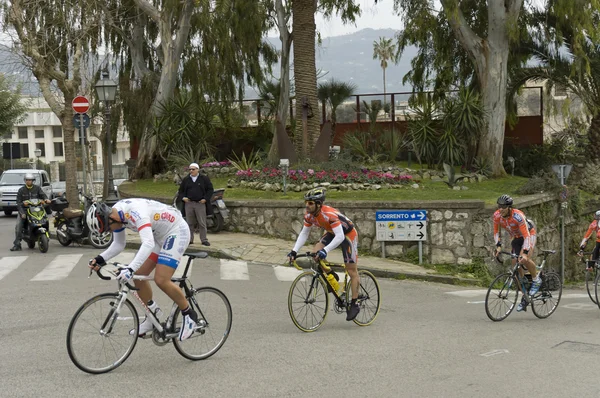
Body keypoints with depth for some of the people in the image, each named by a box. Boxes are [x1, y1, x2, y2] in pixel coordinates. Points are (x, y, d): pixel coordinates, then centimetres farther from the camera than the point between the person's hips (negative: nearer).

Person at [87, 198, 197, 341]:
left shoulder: (135, 212, -34)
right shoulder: (115, 214, -5)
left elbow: (148, 244, -45)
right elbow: (118, 245, 4)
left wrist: (130, 268, -53)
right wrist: (101, 258, -12)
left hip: (177, 232, -9)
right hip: (159, 235, 9)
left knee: (161, 280, -17)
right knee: (139, 275, 3)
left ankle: (189, 315, 2)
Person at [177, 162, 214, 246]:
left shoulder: (204, 179, 3)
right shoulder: (186, 179, 11)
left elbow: (210, 189, 5)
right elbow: (181, 190, 19)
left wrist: (205, 199, -7)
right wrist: (183, 197, 0)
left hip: (200, 204, -3)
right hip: (189, 203, 3)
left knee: (202, 223, -2)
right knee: (189, 223, 5)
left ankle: (204, 240, 4)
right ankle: (190, 239, 12)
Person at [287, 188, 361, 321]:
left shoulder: (329, 214, -37)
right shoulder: (309, 215, -15)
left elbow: (340, 237, -41)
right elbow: (304, 233, -5)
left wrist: (325, 250, -51)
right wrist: (294, 251, -15)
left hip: (348, 234, -7)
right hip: (332, 233, 7)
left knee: (352, 271, -4)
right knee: (315, 253, -16)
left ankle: (354, 304, 6)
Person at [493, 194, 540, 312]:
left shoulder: (517, 216, -36)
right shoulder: (497, 215, -19)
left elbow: (526, 236, -38)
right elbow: (496, 232, -4)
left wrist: (525, 253, -47)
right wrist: (498, 246, -18)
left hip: (529, 234, -6)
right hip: (516, 238, 6)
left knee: (525, 260, -31)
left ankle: (536, 280, -1)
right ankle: (525, 297, 6)